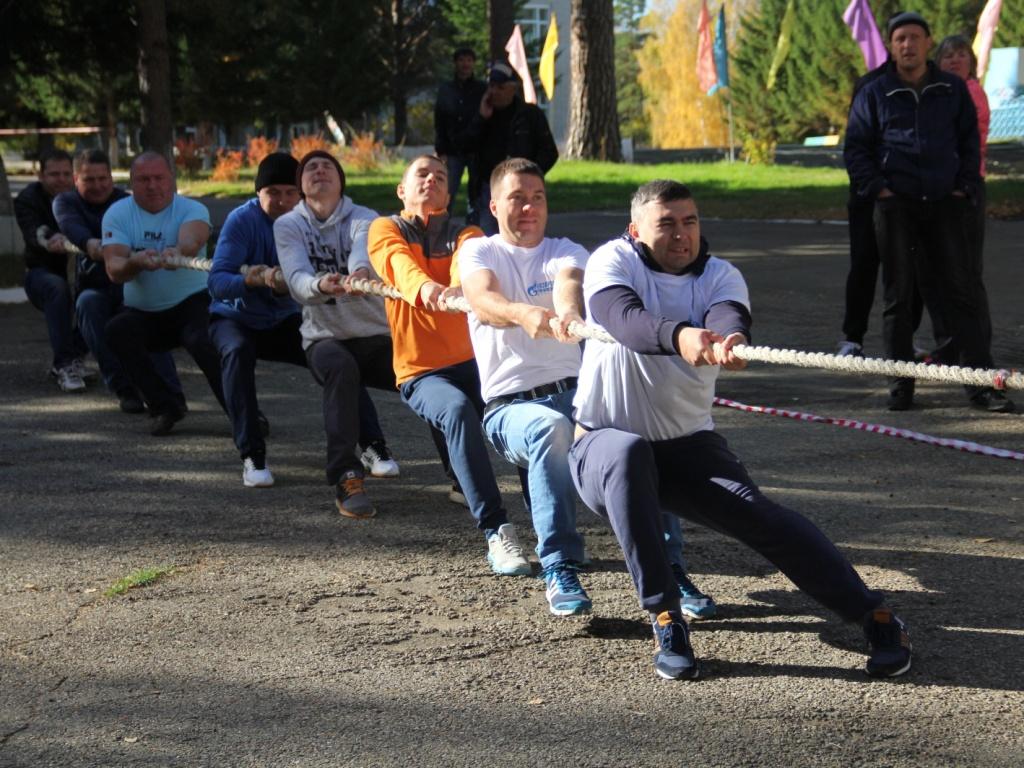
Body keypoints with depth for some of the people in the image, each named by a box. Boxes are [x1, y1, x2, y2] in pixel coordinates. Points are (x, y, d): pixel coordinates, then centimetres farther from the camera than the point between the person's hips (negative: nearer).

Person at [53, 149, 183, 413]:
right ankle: (124, 389, -32)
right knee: (88, 303, -32)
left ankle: (170, 393, -40)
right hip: (93, 285, 1)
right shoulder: (66, 202, 5)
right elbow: (70, 224, -20)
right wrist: (89, 243, -46)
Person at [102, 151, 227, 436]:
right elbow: (114, 271, -17)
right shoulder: (117, 214, -4)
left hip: (192, 303, -3)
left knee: (201, 341, -32)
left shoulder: (192, 210, -9)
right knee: (117, 330, -27)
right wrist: (136, 262, -41)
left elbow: (191, 240, -33)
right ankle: (166, 406, -13)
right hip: (143, 313, 3)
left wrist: (178, 252, -58)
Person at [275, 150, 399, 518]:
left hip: (377, 334, 2)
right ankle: (346, 479, -36)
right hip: (325, 336, -2)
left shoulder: (363, 219, 0)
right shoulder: (288, 225, 1)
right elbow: (296, 280, -18)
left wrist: (360, 274, -50)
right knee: (341, 367, -37)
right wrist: (320, 286, -43)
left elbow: (363, 253, -25)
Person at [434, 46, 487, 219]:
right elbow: (439, 124, 8)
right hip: (453, 152, 1)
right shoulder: (445, 90, 7)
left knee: (477, 199, 2)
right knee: (446, 199, -8)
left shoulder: (483, 89, 2)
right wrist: (441, 152, -1)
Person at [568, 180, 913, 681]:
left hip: (688, 445, 2)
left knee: (757, 513, -20)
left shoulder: (720, 275, 0)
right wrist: (678, 336, -52)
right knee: (628, 453, -36)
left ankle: (875, 617, -15)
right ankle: (665, 621, -31)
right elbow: (622, 317, -31)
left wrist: (729, 343, -50)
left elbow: (729, 318, -25)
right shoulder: (612, 262, -8)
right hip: (602, 443, -2)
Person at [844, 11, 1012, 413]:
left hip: (944, 203, 1)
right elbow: (855, 149, 7)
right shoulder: (874, 94, 5)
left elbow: (970, 142, 15)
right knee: (899, 296, 2)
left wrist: (964, 187, 3)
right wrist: (877, 188, -5)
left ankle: (981, 383, 0)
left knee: (962, 291, -2)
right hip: (895, 206, -1)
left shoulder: (953, 90, 9)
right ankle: (901, 386, 8)